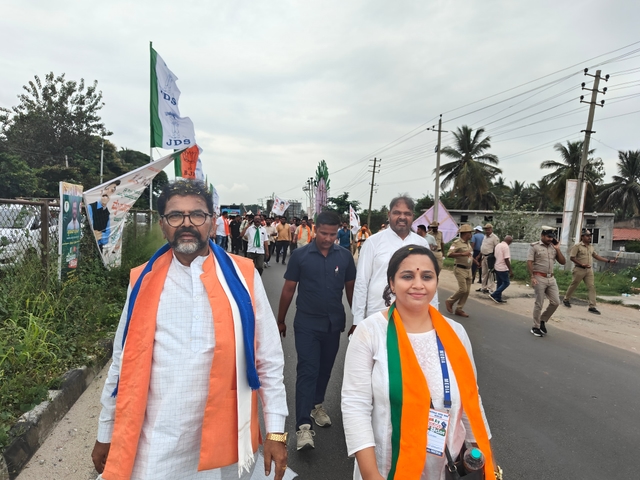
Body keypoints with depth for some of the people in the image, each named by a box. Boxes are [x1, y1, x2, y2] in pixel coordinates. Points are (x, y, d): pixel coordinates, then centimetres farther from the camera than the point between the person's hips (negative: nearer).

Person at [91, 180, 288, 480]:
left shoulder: (242, 276, -6)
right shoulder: (143, 282, -2)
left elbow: (268, 360, -3)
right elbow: (123, 363, 6)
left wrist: (276, 431, -3)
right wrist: (106, 433, 12)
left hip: (226, 439, 1)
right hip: (157, 444, 0)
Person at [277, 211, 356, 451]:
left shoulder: (345, 256, -4)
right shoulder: (300, 255, -9)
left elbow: (351, 288, 6)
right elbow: (288, 290, -2)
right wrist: (280, 321, 4)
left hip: (334, 323, 3)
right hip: (307, 324, -3)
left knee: (325, 369, 18)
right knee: (307, 371, -5)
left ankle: (317, 404, 40)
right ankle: (303, 426, 0)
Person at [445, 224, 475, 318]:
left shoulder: (468, 243, 15)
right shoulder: (457, 242, -12)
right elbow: (449, 254, -23)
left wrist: (471, 257, 18)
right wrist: (463, 254, -29)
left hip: (468, 269, 8)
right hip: (460, 269, -8)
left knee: (467, 291, 5)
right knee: (463, 289, -12)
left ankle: (459, 309, 13)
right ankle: (449, 301, 11)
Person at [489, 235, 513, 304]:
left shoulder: (498, 245, 11)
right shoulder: (506, 247, -16)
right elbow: (506, 259, -21)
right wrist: (510, 270, -18)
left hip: (497, 267, 9)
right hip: (503, 269, -9)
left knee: (500, 283, 14)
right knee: (506, 283, -1)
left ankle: (498, 298, 16)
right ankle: (494, 295, -5)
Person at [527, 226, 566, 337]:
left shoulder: (553, 248, 12)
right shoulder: (535, 246, -5)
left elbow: (563, 262, 10)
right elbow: (529, 262, -11)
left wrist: (557, 249, 1)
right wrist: (532, 277, -19)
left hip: (551, 278, 6)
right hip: (539, 278, -6)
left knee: (556, 302, 4)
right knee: (539, 304, 0)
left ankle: (543, 320, 24)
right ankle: (536, 327, 13)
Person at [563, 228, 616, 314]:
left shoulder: (591, 246, 12)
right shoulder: (577, 246, -9)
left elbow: (596, 256, 17)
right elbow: (572, 257, -13)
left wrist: (609, 261, 12)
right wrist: (581, 264, -19)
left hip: (589, 270, 6)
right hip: (579, 269, -6)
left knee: (591, 287, -2)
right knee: (573, 285, 6)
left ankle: (592, 306, -1)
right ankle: (566, 299, 24)